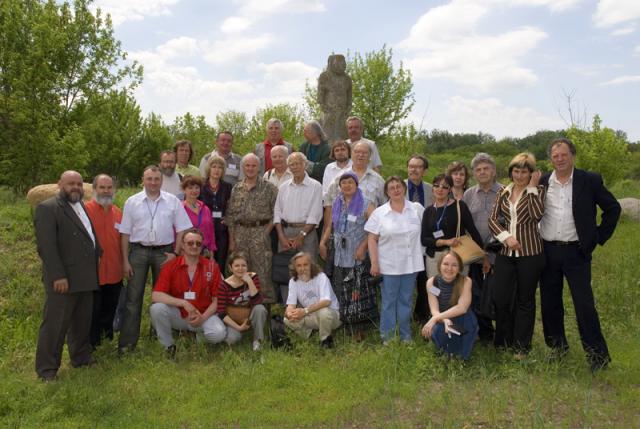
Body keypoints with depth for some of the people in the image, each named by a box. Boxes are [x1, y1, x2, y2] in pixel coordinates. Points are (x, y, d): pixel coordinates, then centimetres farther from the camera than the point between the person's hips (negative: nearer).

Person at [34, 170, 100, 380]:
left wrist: (94, 270, 12)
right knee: (55, 324, 0)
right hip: (63, 279, -8)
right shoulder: (47, 208, -9)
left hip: (85, 277, 8)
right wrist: (58, 276, -21)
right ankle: (47, 368, 9)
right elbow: (46, 246, -16)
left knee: (82, 321, 17)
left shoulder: (83, 207, 17)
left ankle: (81, 357, 29)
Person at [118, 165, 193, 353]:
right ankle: (127, 341, 6)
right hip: (139, 251, 0)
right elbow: (125, 233, 3)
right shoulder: (132, 202, 3)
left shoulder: (173, 201, 2)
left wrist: (176, 253, -5)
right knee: (133, 297, 0)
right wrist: (125, 260, -1)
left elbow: (182, 229, 3)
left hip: (164, 251, 1)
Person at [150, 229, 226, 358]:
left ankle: (197, 334, 7)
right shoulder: (170, 266, -6)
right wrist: (184, 303, -27)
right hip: (177, 315, 1)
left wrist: (203, 318, -18)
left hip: (204, 316, 0)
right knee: (156, 308, -29)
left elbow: (217, 299, -2)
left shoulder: (211, 267, -4)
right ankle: (169, 346, -5)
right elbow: (156, 295, -17)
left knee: (219, 333, -30)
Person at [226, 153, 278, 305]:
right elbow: (230, 216, 10)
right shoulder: (236, 189, 11)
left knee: (263, 271, -6)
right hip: (240, 234, 4)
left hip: (260, 232, -3)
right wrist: (231, 240, 5)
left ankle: (267, 303, 2)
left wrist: (266, 232, -9)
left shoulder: (268, 188, 0)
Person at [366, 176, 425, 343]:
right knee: (389, 301, 4)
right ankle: (387, 336, 15)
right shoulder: (379, 213, -1)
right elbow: (372, 239, -3)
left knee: (406, 300, 11)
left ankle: (406, 336, 23)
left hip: (411, 263, 2)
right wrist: (374, 263, -9)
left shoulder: (417, 209, 5)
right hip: (389, 265, -2)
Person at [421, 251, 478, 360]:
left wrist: (435, 319, -34)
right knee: (437, 330, -34)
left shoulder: (466, 281, -19)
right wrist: (445, 320, -41)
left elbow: (462, 308, -29)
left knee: (469, 318, -34)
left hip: (461, 323, 0)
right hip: (441, 321, 1)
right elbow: (434, 310, -17)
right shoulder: (432, 282, -14)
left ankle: (461, 354, -7)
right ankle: (446, 352, 3)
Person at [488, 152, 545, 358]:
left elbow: (537, 214, -19)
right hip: (505, 253, 3)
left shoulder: (537, 191, -1)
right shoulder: (503, 192, 10)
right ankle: (504, 341, 23)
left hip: (530, 253, -3)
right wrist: (506, 237, -10)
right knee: (500, 298, 2)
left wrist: (532, 187, -13)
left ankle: (521, 346, 19)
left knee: (525, 300, 6)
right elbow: (492, 219, 5)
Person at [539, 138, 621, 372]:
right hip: (548, 252, 3)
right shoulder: (542, 182, 4)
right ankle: (557, 349, 26)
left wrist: (599, 238, -1)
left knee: (584, 305, -4)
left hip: (576, 251, -3)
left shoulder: (589, 180, -3)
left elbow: (613, 208, 3)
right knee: (550, 304, 10)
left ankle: (598, 356, 8)